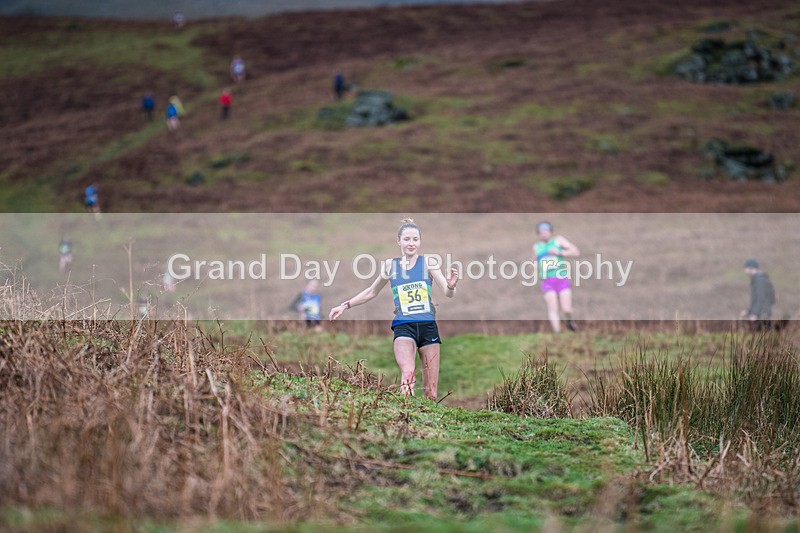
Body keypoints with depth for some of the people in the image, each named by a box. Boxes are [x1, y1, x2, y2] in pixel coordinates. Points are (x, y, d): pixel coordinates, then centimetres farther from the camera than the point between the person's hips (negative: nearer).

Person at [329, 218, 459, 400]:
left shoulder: (428, 263, 0)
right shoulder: (390, 265, 4)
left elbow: (448, 293, -5)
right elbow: (371, 292, 19)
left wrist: (451, 286, -28)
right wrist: (345, 305, 15)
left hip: (428, 326, 1)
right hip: (403, 326, -1)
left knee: (430, 391, 2)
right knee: (408, 373, -29)